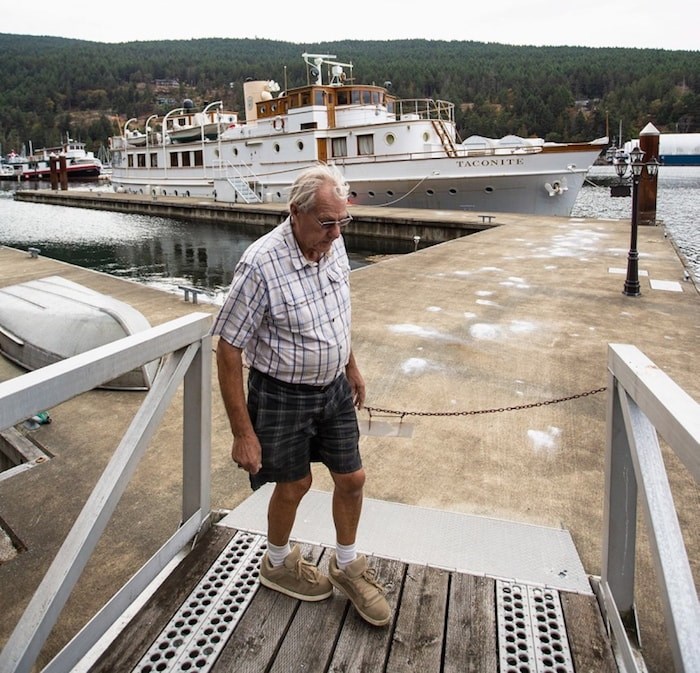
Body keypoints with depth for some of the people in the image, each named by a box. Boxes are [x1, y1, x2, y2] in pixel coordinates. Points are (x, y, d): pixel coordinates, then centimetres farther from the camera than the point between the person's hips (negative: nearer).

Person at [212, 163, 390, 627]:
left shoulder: (334, 245, -5)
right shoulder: (261, 265, -27)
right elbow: (229, 350, -22)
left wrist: (352, 367, 19)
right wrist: (243, 432, -20)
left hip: (334, 386, 6)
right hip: (282, 394, -6)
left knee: (352, 478, 13)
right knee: (295, 485, 13)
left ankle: (347, 566, 40)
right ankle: (278, 564, 44)